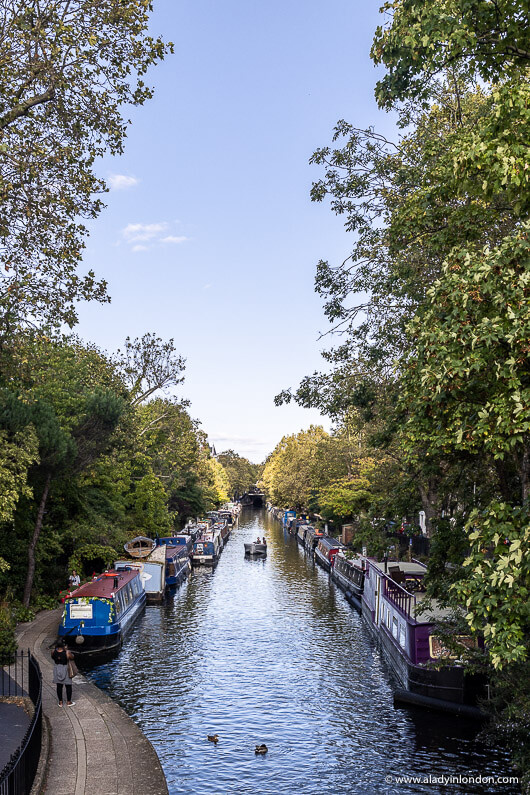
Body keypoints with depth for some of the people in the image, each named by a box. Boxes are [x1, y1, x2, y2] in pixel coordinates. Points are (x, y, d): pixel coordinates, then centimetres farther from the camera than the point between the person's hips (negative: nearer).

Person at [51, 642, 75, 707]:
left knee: (59, 686, 16)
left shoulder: (53, 652, -16)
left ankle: (60, 702, 25)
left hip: (57, 670, 3)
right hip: (65, 670, -3)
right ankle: (68, 702, 22)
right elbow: (72, 657, -5)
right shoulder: (67, 652, -24)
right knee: (68, 686, 13)